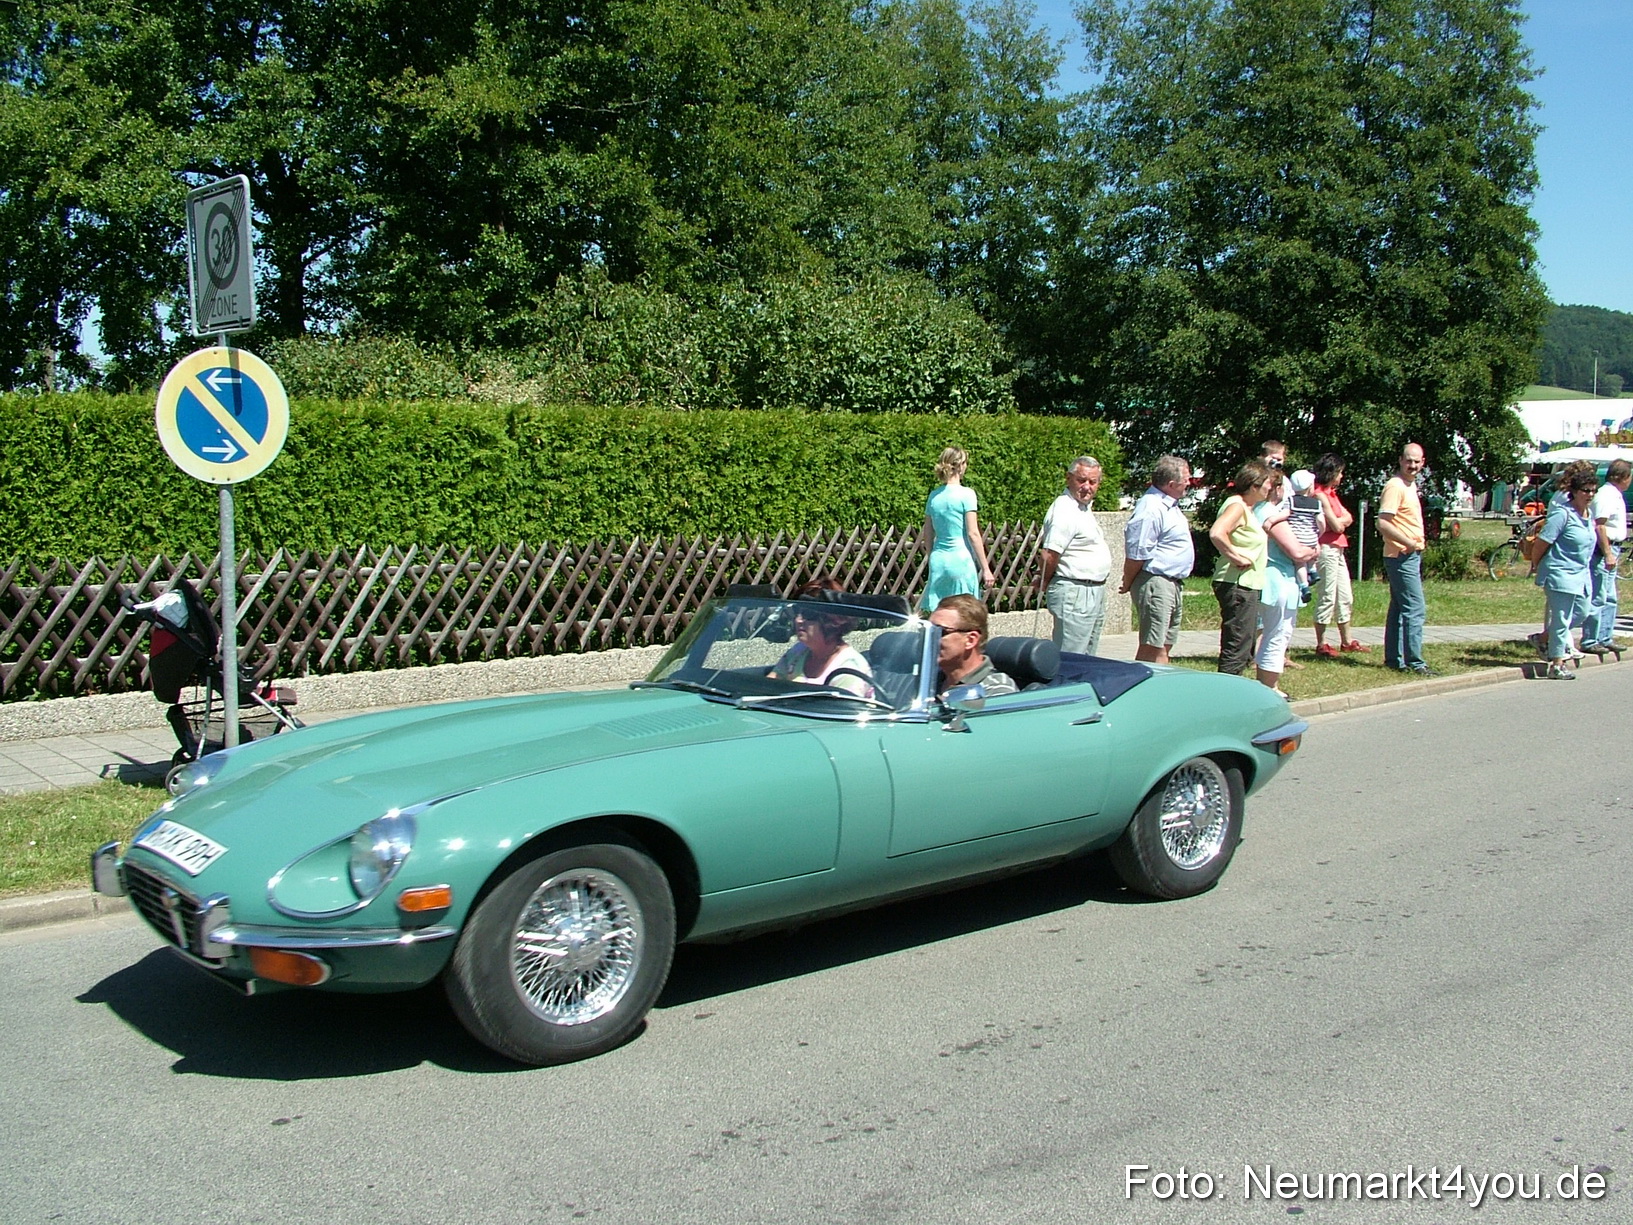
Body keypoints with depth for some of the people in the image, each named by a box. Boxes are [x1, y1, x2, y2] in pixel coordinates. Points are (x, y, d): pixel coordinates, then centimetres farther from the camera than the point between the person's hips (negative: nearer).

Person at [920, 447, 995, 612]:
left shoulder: (933, 496, 9)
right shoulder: (966, 494, -7)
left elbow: (927, 537, 13)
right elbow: (973, 534, -10)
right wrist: (986, 569, -6)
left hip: (938, 561, 5)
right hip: (961, 560, -5)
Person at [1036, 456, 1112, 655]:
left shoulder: (1084, 508, 16)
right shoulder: (1064, 510, -18)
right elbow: (1049, 556, -23)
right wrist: (1045, 584, -8)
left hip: (1093, 594, 10)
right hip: (1075, 594, -10)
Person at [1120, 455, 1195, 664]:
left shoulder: (1169, 504, 13)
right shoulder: (1150, 510, -21)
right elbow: (1137, 554, -19)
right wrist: (1127, 585, -9)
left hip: (1173, 583, 10)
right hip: (1155, 582, -10)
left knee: (1165, 643, 14)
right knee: (1153, 646, -8)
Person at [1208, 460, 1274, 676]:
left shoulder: (1247, 508, 17)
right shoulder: (1236, 505, -14)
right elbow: (1216, 533, -30)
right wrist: (1236, 557, -21)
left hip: (1247, 585, 11)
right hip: (1237, 585, -11)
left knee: (1244, 650, 15)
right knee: (1236, 650, -9)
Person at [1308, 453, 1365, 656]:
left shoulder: (1330, 493, 17)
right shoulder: (1320, 494, -13)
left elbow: (1348, 519, 10)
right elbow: (1336, 526, -16)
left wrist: (1338, 521, -9)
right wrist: (1341, 520, 4)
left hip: (1338, 549, 10)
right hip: (1327, 549, -10)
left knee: (1345, 597, 14)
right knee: (1327, 597, -6)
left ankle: (1346, 641, 22)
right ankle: (1321, 644, 0)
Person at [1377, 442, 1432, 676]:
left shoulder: (1410, 485, 15)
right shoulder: (1395, 486, -15)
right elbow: (1383, 523, -24)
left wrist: (1416, 543, 16)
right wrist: (1408, 542, -29)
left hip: (1410, 556, 10)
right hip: (1402, 557, -10)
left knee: (1399, 609, 13)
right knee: (1415, 610, -11)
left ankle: (1394, 659, 18)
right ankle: (1415, 663, -9)